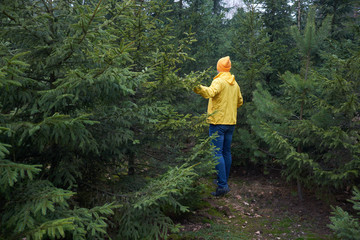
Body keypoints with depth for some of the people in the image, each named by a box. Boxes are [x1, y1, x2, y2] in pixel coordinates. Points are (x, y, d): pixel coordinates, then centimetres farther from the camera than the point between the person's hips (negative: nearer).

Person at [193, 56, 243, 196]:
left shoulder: (219, 81, -12)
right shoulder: (235, 83, 13)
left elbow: (210, 92, -33)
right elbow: (239, 102, 23)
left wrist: (197, 88, -50)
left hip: (218, 122, -8)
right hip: (231, 122, 8)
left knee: (217, 153, -7)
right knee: (226, 152, 14)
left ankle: (222, 186, -10)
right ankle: (223, 181, 25)